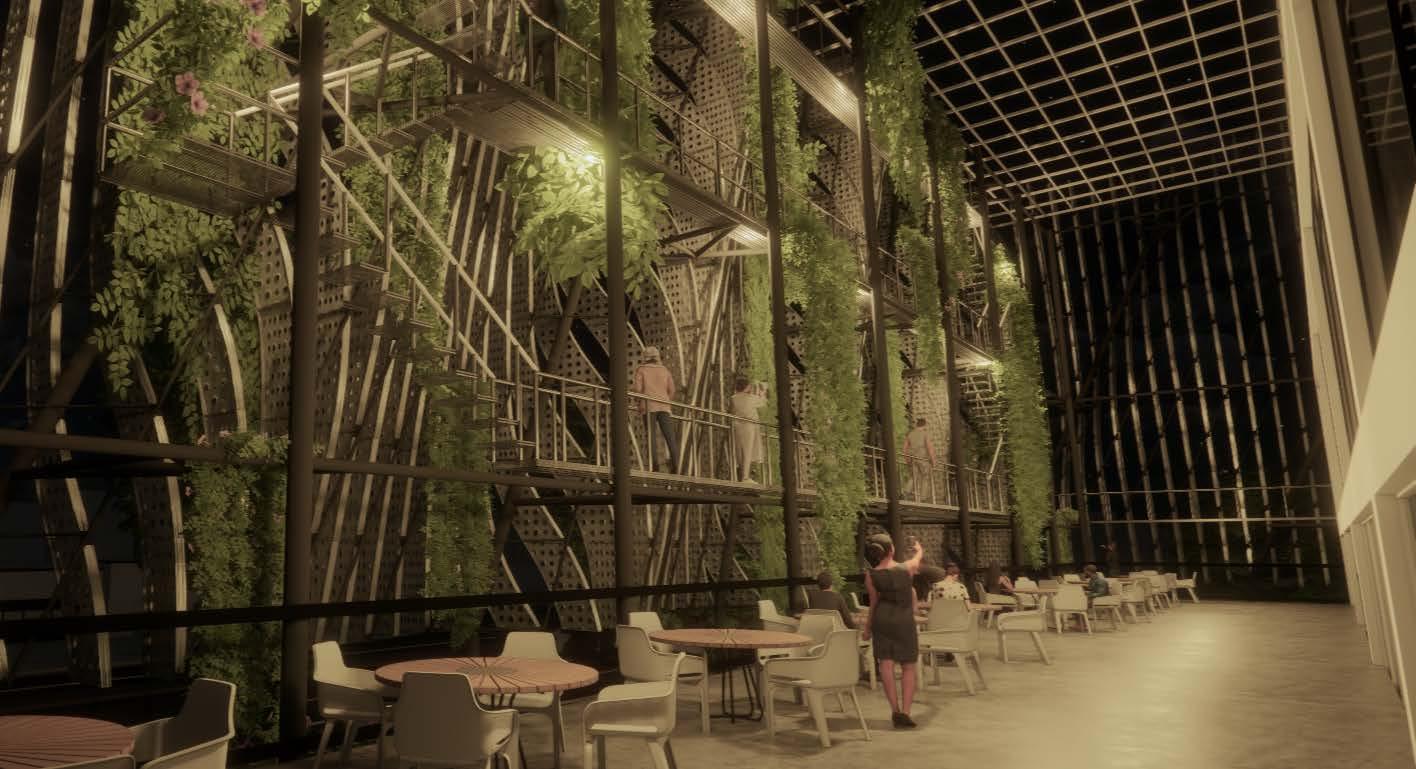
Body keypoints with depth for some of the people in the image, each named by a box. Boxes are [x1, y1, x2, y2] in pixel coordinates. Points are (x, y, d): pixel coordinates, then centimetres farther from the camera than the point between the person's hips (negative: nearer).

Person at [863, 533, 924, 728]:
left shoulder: (871, 575, -6)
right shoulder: (907, 568, -5)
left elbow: (874, 603, 0)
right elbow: (919, 555, 19)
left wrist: (867, 628, 13)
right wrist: (918, 549, 42)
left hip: (882, 620, 0)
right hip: (904, 621, 0)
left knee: (886, 663, 2)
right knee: (908, 667, 9)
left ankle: (895, 709, -6)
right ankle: (905, 711, 2)